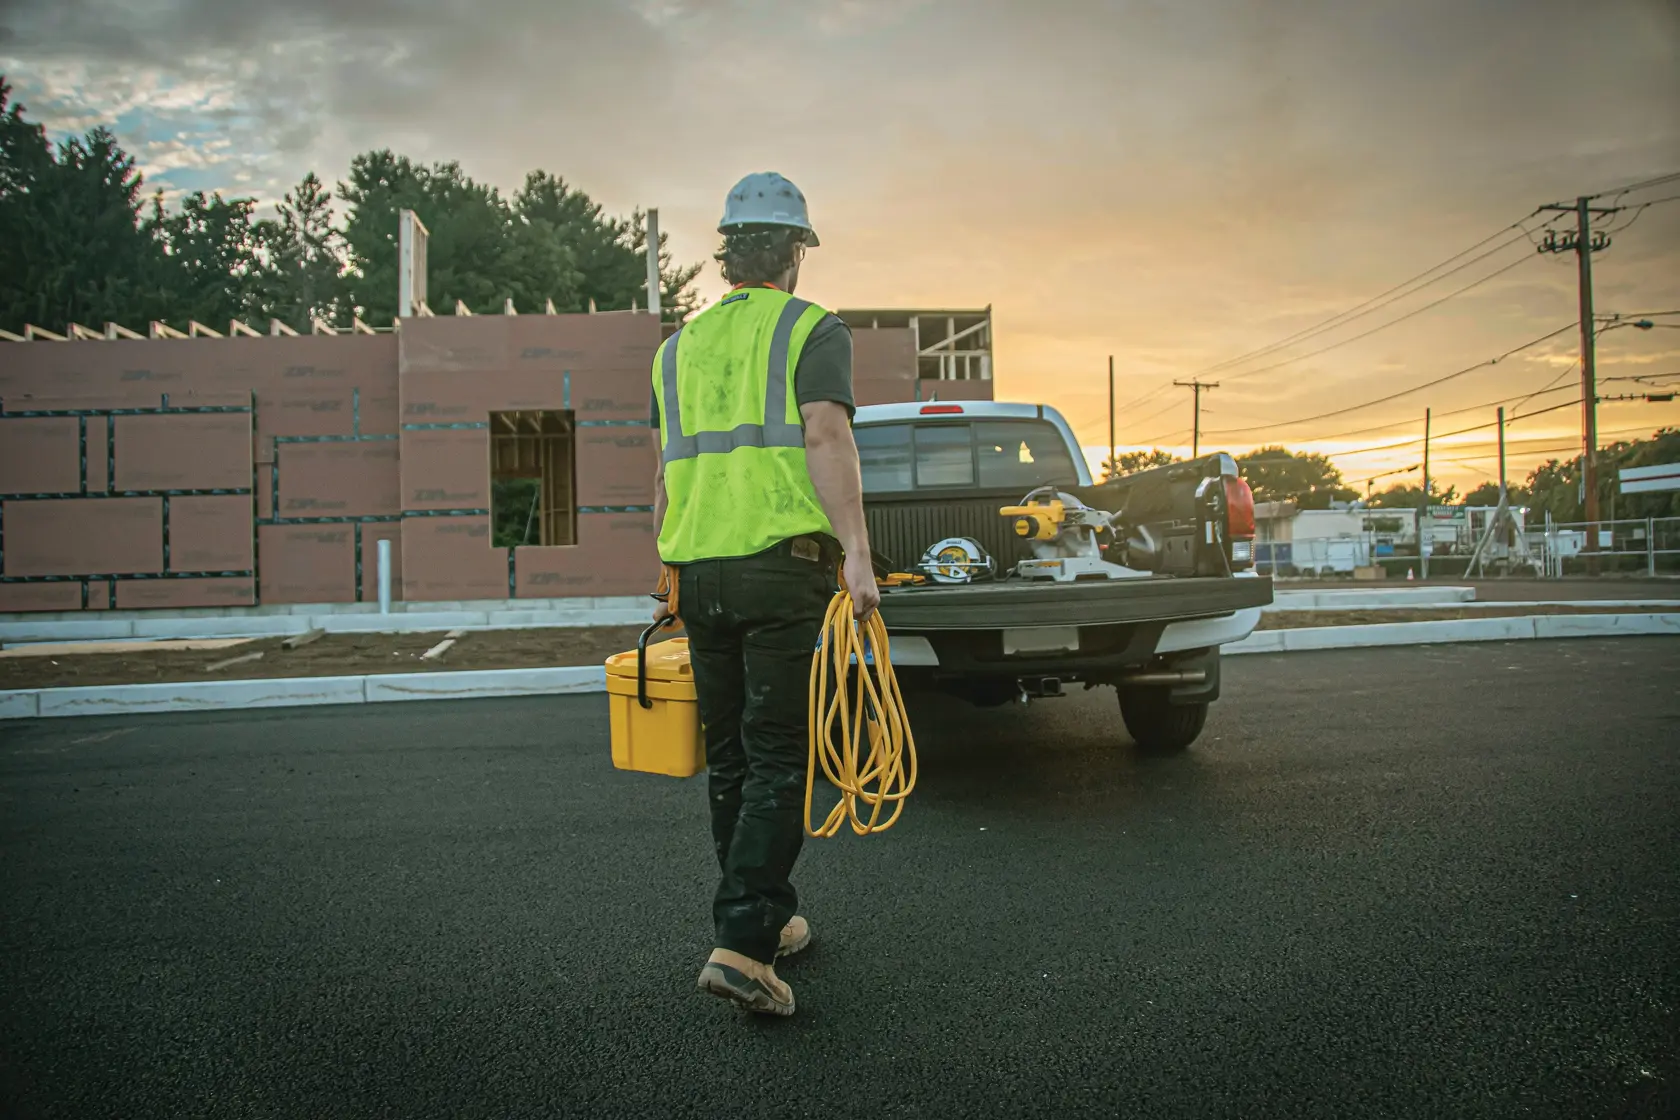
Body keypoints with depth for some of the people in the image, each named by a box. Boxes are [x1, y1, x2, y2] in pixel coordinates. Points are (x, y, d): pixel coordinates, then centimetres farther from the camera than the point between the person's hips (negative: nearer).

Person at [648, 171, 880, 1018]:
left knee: (729, 757, 14)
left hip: (699, 570, 5)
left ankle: (768, 919, 26)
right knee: (776, 759, -3)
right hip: (783, 566, -5)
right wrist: (856, 553, -18)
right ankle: (742, 944, -10)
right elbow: (826, 438, -14)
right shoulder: (813, 329, 1)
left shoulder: (679, 346, 18)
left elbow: (665, 477, 17)